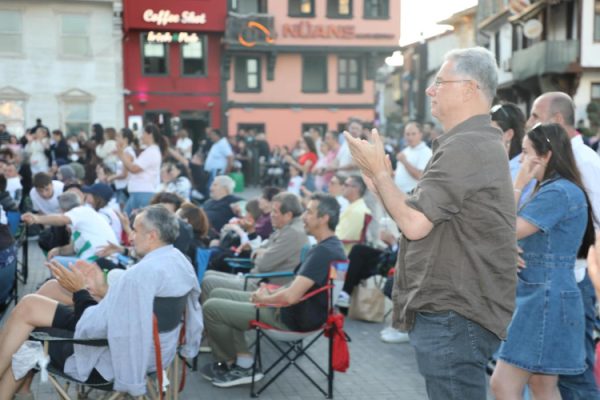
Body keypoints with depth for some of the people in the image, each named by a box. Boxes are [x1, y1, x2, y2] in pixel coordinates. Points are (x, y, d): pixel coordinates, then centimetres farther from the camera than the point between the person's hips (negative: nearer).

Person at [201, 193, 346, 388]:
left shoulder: (323, 251, -26)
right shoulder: (331, 245, 7)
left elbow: (291, 296, -31)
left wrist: (264, 298, -11)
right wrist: (272, 292, 4)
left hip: (295, 319, -10)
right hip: (300, 309, 10)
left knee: (211, 308, -7)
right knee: (219, 295, 14)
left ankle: (233, 365, 15)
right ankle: (244, 364, 8)